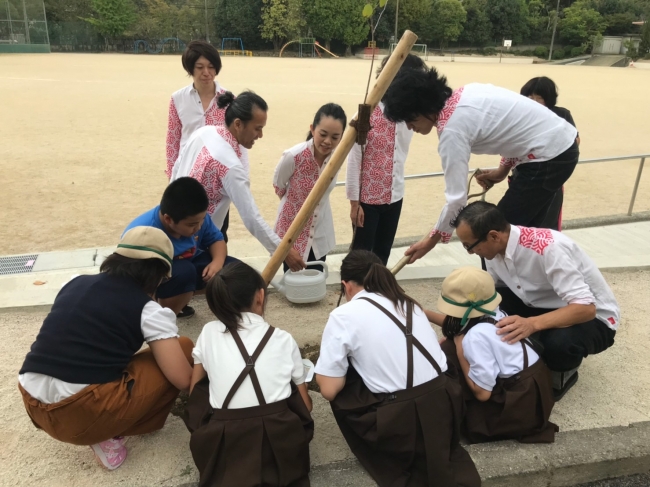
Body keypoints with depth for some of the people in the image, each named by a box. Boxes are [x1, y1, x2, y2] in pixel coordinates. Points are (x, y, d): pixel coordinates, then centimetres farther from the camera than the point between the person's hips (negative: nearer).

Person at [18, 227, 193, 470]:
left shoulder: (75, 283, 13)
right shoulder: (148, 310, -4)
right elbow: (182, 380, -7)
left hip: (34, 406, 7)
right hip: (83, 413, -7)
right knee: (183, 348, 4)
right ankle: (109, 434, 6)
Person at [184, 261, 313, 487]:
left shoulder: (209, 333, 6)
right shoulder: (284, 339, 6)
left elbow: (195, 391, 16)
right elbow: (305, 405, 13)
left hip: (223, 446, 0)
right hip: (279, 445, 1)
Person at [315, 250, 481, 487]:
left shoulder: (344, 315, -5)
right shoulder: (409, 303, 13)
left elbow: (329, 390, -6)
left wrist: (323, 371, 18)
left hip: (400, 424, -6)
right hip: (444, 406, 7)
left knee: (340, 392, 17)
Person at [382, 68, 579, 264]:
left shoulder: (452, 130, -20)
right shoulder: (465, 92, 4)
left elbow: (457, 198, -20)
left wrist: (432, 239, -8)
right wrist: (503, 169, 15)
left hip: (549, 156, -9)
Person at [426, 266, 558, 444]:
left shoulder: (477, 336, -24)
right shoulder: (492, 313, 1)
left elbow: (482, 393, -22)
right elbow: (457, 324, 22)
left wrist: (459, 349, -16)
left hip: (521, 406, -9)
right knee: (448, 347, 7)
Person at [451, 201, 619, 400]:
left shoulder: (549, 249, -34)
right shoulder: (495, 246, -12)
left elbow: (585, 308, -36)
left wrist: (532, 324, -50)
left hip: (594, 317, -6)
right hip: (542, 307, 6)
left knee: (558, 343, -38)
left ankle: (562, 373, -2)